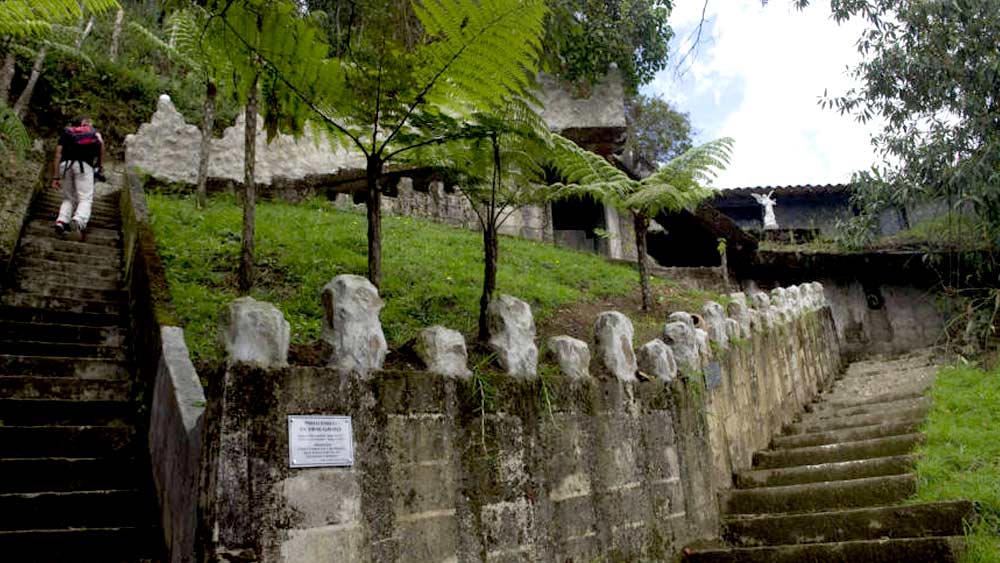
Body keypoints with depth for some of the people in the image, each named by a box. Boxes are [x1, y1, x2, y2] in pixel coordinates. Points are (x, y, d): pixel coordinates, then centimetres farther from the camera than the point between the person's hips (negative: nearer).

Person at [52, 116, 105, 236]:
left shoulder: (65, 133, 28)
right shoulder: (92, 130, 26)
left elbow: (57, 155, 16)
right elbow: (101, 143, 4)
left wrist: (55, 178, 11)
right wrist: (101, 165, 7)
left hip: (65, 165, 3)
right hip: (84, 165, -3)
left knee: (69, 199, 18)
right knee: (85, 200, -5)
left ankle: (61, 221, -6)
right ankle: (78, 220, -34)